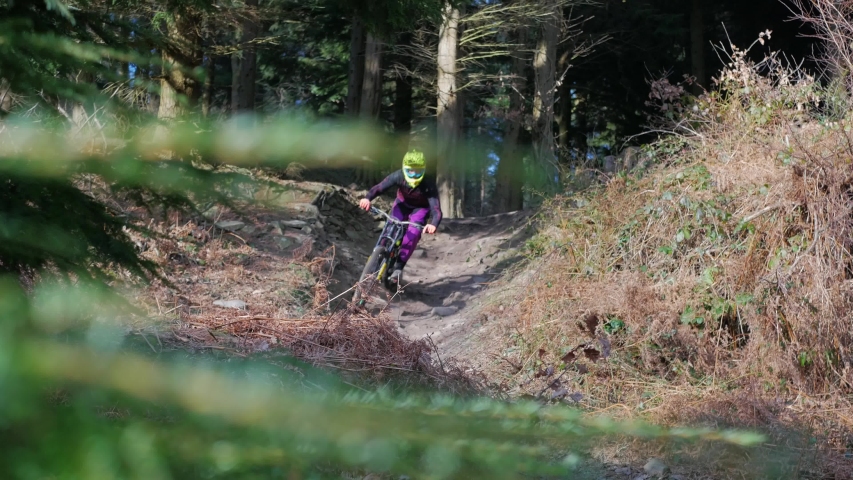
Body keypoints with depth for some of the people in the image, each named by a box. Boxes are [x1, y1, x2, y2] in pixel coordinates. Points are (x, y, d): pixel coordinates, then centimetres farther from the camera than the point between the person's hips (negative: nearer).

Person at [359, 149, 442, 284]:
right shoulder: (399, 176, -30)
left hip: (420, 208, -2)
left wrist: (433, 224, -63)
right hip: (402, 204, 2)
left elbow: (436, 208, -42)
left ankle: (399, 266, -15)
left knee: (413, 234, -24)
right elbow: (380, 187, -37)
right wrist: (368, 198, -57)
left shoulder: (428, 183, -36)